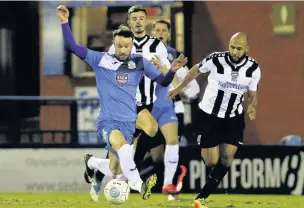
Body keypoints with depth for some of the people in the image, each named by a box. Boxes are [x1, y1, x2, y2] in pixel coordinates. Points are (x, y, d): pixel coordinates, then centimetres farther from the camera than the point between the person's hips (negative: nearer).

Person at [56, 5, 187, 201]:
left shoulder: (140, 62, 3)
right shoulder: (101, 60, -3)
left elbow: (163, 81, 8)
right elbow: (73, 46, -6)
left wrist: (173, 70, -13)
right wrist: (65, 22, -17)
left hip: (128, 122, 3)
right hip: (107, 121, -3)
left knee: (113, 169, 5)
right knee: (123, 146, -36)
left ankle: (91, 162, 39)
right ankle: (139, 185, -34)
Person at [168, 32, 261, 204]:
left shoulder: (253, 69, -10)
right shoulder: (215, 60, -18)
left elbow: (252, 94, 4)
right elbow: (196, 70, 3)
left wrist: (252, 106, -19)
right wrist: (179, 88, 13)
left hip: (234, 118, 2)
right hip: (210, 116, -2)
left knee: (227, 157, -10)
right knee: (211, 162, -6)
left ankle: (203, 196, 0)